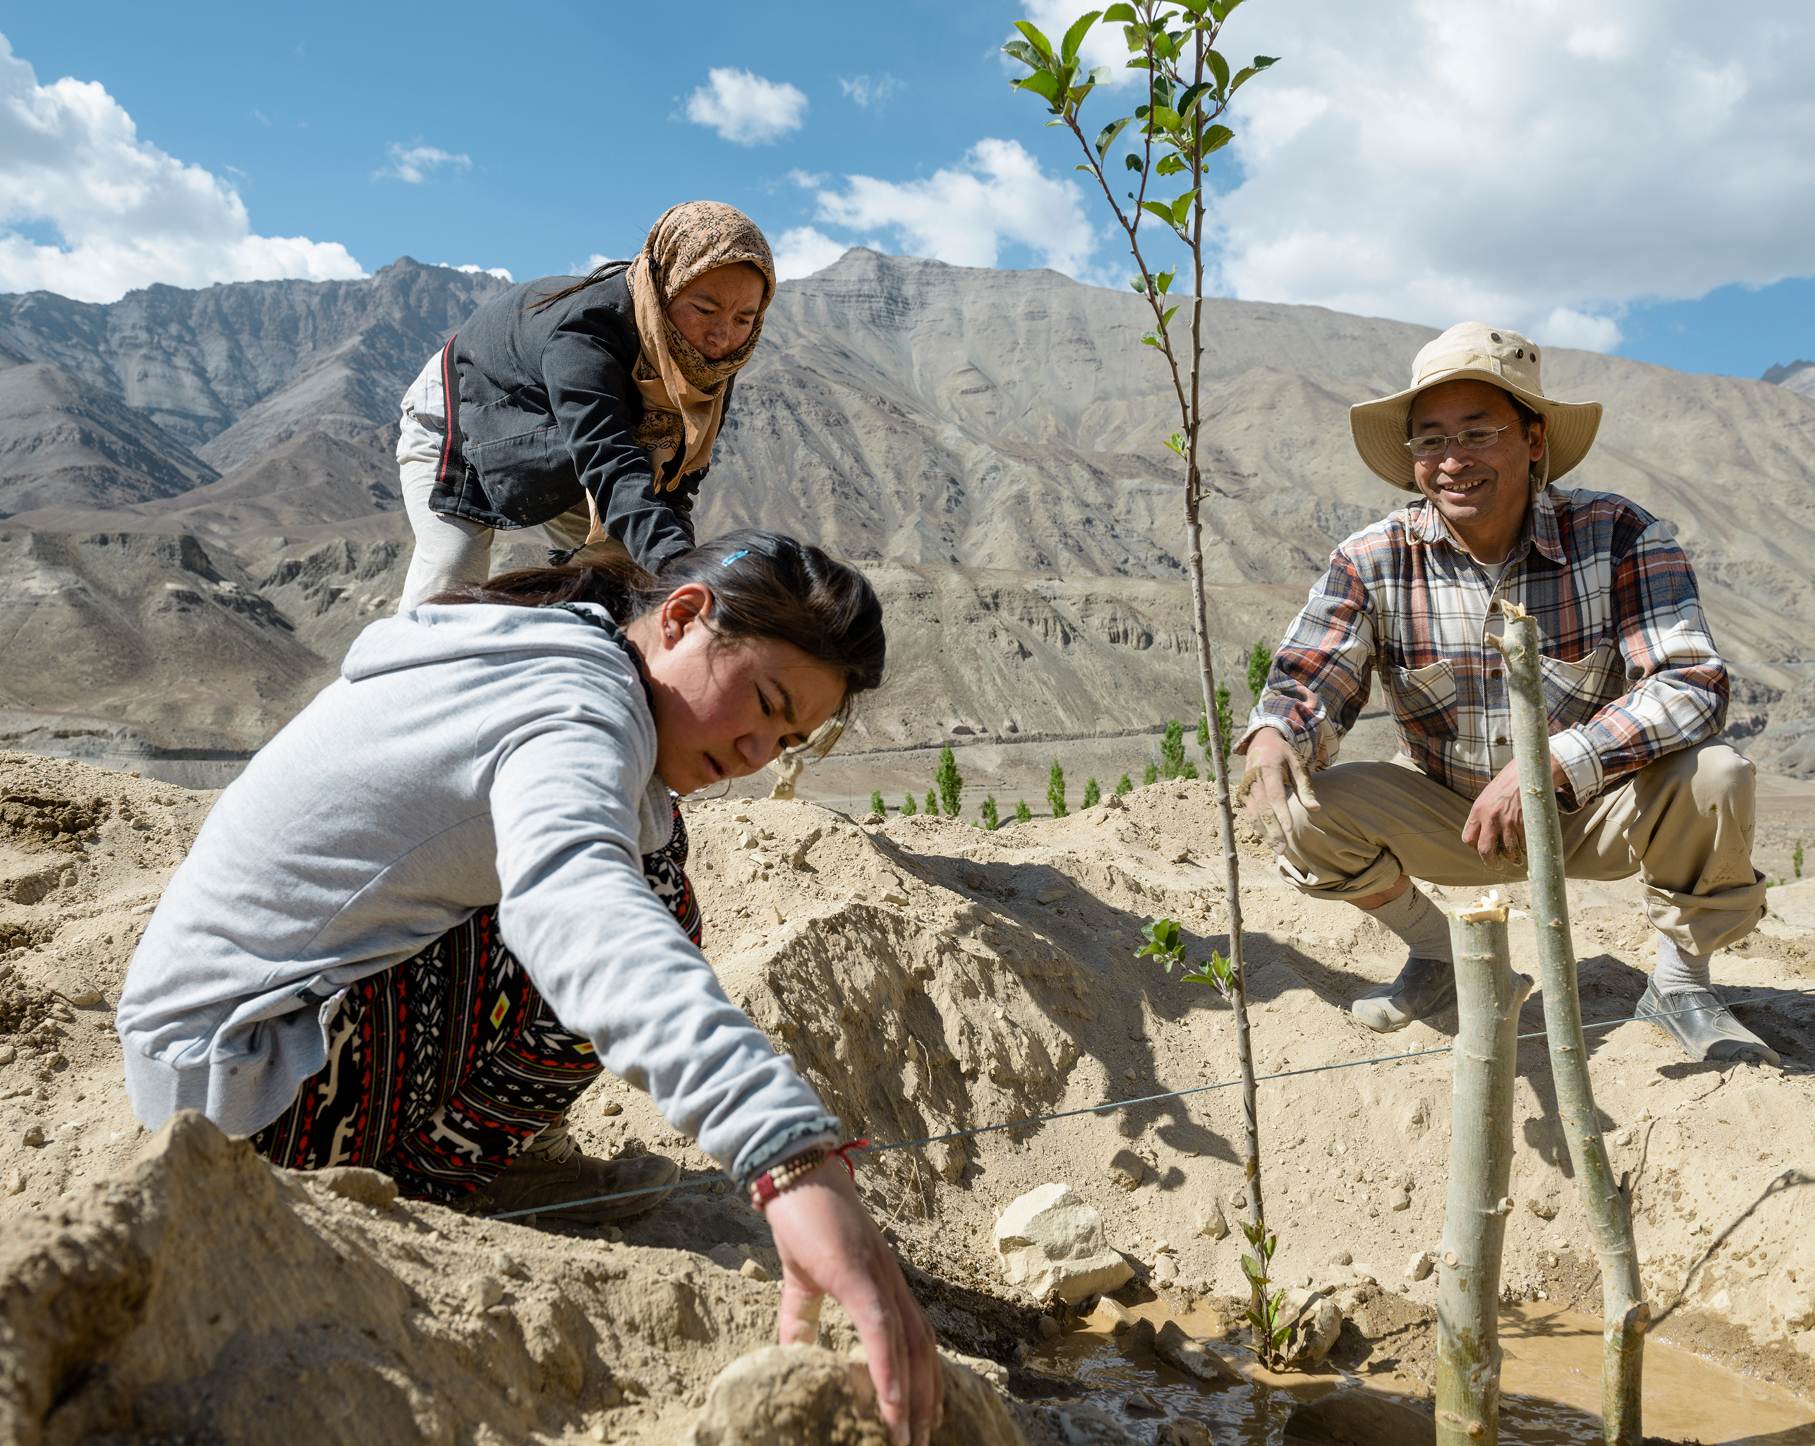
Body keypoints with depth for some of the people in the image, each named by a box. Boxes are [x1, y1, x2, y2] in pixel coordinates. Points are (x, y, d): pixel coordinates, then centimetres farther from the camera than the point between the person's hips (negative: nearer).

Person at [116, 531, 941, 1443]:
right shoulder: (579, 707, -23)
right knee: (642, 919, -21)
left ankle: (434, 1152, 12)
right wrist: (795, 1161, -57)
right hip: (248, 1075, -10)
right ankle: (443, 1169, -3)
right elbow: (570, 899, -45)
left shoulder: (533, 657, 7)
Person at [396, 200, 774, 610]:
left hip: (556, 464, 6)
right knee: (446, 592, -20)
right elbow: (610, 462, -56)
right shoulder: (581, 330, -43)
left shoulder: (708, 359, -21)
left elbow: (675, 481, -15)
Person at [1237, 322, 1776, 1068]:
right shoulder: (1372, 560, -14)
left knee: (1713, 779, -30)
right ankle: (1436, 953, 9)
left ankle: (1680, 983, 0)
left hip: (1591, 811, -1)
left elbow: (1693, 684, -26)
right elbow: (1310, 682, -15)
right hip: (1449, 816, 2)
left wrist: (1546, 765, -39)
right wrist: (1273, 735, -41)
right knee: (1303, 810, -22)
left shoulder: (1617, 535, -19)